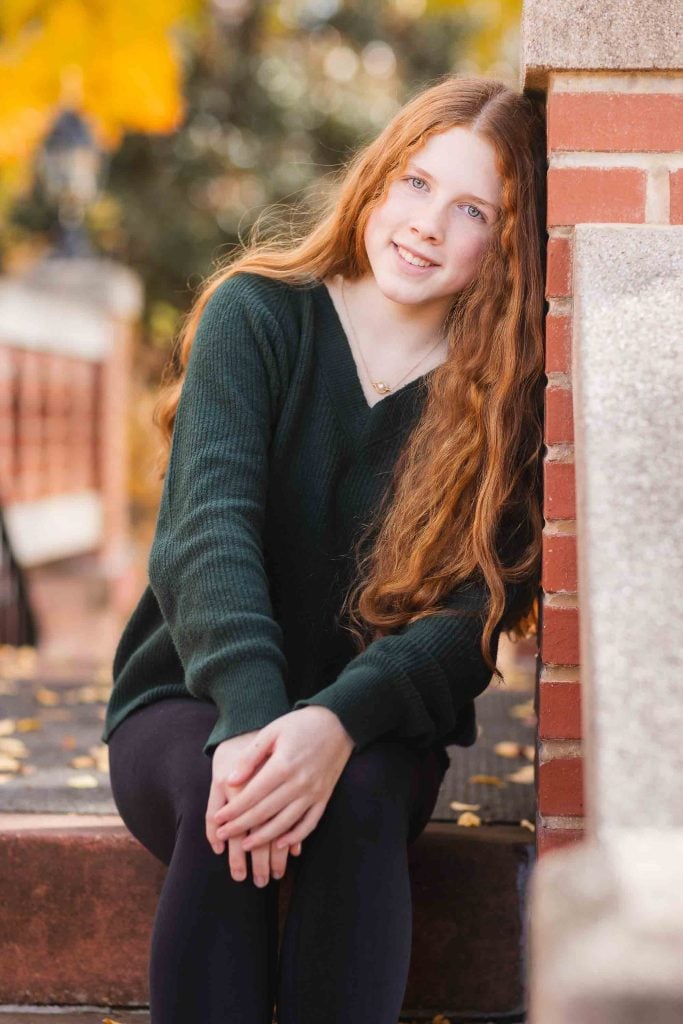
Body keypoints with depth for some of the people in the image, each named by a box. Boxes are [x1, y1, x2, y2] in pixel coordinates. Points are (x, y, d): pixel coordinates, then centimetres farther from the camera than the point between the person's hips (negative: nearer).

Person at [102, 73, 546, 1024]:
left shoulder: (502, 397, -5)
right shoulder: (259, 313, -6)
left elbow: (471, 618, -15)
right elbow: (208, 524, -20)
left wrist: (338, 722, -36)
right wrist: (251, 718, -38)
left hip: (377, 730, 1)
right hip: (190, 704, 0)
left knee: (362, 797, -34)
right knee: (224, 799, -34)